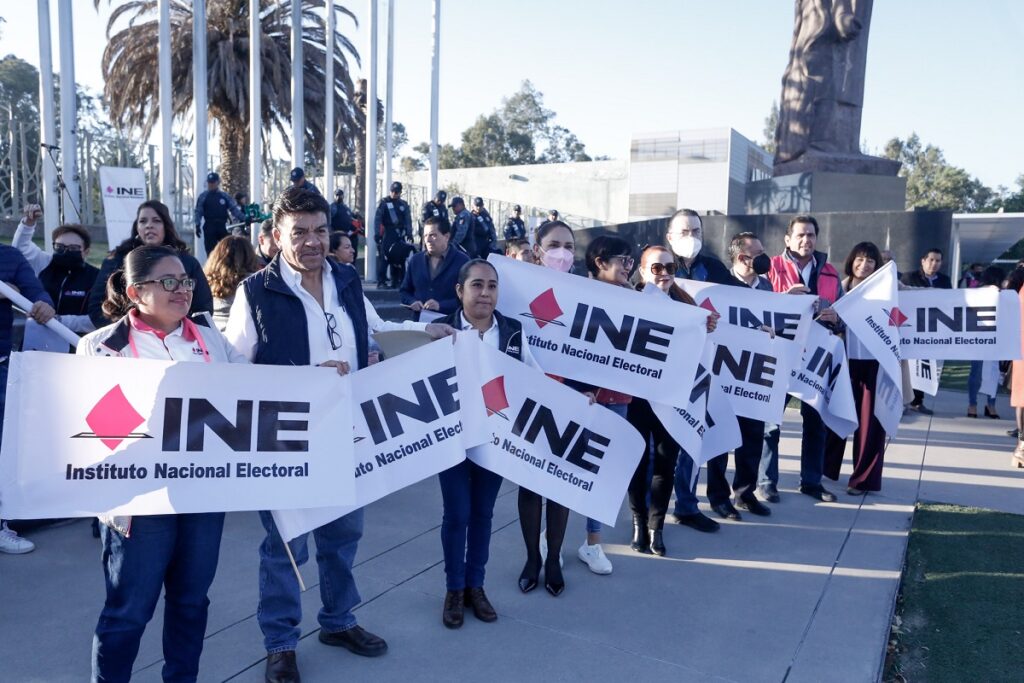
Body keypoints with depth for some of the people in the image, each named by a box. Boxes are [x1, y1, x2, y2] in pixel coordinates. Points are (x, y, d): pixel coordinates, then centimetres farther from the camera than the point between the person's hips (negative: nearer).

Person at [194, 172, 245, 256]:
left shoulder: (225, 196, 9)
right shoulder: (203, 196, 4)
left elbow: (234, 209, 9)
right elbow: (198, 212, 1)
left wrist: (244, 219, -2)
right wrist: (197, 225, -9)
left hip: (222, 226, 2)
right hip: (209, 227, -2)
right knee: (211, 251, -2)